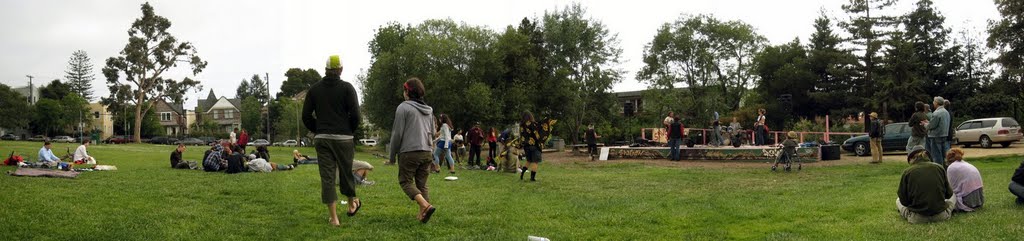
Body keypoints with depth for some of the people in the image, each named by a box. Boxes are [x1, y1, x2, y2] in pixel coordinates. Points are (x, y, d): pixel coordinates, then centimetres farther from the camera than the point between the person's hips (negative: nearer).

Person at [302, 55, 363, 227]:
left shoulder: (314, 89, 6)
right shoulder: (347, 88, -4)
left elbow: (306, 116, 5)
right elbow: (355, 115, -10)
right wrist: (350, 131, 8)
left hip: (322, 139, 2)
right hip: (343, 138, -2)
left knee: (327, 177, 2)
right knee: (346, 172, 15)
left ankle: (334, 218, 1)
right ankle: (352, 205, 34)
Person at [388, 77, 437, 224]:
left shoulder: (403, 107, -7)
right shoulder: (429, 109, 14)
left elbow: (397, 133, -7)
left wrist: (392, 155, 1)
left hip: (408, 152, -6)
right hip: (427, 152, 6)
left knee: (406, 181, 2)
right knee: (422, 184, 12)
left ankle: (425, 205, -19)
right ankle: (422, 214, 7)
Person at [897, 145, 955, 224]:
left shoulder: (907, 172, -8)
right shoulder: (939, 168, -3)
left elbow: (904, 201, -4)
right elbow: (949, 194, 6)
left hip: (917, 218, -1)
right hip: (940, 216, 1)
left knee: (898, 201, 29)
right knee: (953, 197, 33)